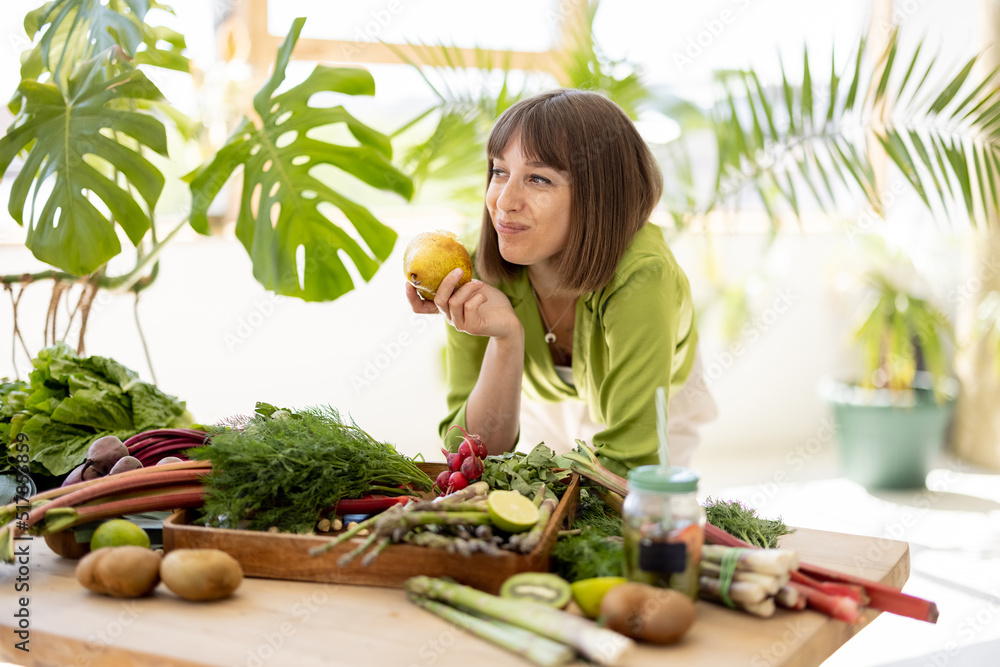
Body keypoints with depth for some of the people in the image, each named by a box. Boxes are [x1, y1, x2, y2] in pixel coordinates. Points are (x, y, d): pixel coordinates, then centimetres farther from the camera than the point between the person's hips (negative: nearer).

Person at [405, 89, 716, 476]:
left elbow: (626, 464, -33)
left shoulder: (640, 279, -38)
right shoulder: (477, 274, -27)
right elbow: (475, 453, -26)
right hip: (547, 412, 2)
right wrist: (505, 339, -39)